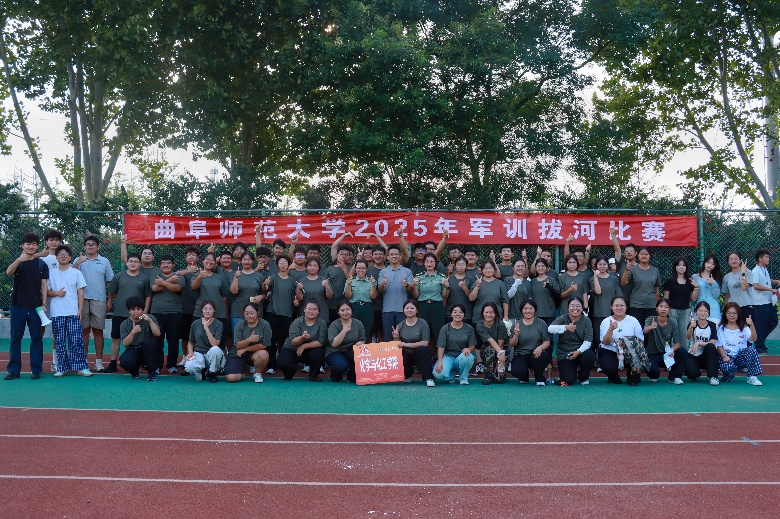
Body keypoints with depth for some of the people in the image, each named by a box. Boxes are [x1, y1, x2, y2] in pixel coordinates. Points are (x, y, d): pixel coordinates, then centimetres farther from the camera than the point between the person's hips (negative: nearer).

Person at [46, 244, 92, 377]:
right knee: (59, 341, 4)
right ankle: (62, 367, 10)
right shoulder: (51, 273, 9)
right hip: (56, 313, 1)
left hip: (73, 312, -1)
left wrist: (80, 310, -2)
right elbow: (46, 291, 10)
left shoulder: (76, 273, 7)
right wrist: (56, 293, -10)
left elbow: (80, 292, 5)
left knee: (76, 340, -5)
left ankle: (81, 367, -2)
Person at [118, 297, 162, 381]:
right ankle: (135, 370, 9)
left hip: (149, 352, 0)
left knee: (148, 342, -34)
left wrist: (150, 321, -26)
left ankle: (152, 371, -14)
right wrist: (133, 332, -27)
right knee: (125, 361, -32)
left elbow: (157, 334, -14)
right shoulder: (124, 324, 1)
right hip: (133, 350, 0)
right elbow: (125, 343, -10)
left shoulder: (149, 318, -1)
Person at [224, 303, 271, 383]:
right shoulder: (239, 325, -7)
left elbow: (264, 345, -14)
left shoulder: (265, 325, -12)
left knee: (263, 355, -36)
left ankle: (257, 373, -4)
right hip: (238, 354, 1)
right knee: (231, 378, -20)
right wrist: (249, 340, -35)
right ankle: (242, 369, 16)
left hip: (255, 353, 0)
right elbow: (238, 346, -14)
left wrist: (245, 349, -15)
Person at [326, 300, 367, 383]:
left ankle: (352, 376, -4)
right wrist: (345, 330, -27)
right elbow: (334, 344, -23)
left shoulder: (358, 324, 0)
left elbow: (363, 340, 3)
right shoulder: (334, 325, -11)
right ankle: (335, 375, 4)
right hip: (334, 353, -3)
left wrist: (360, 343, -21)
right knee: (341, 365, -35)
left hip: (351, 352, 3)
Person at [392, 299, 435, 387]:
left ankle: (429, 378, -24)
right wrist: (396, 338, -18)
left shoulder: (422, 324, -8)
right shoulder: (400, 325, 1)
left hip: (420, 354, -3)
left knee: (422, 349, -35)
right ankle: (408, 374, 9)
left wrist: (406, 344, -18)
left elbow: (425, 343, -15)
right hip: (406, 355, 3)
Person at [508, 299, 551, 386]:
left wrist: (540, 348, -24)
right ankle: (524, 377, 11)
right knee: (516, 371, -30)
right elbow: (512, 344, 3)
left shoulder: (541, 323, 3)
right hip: (521, 355, 1)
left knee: (536, 358, -37)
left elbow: (547, 342, -2)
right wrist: (516, 335, -18)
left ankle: (539, 379, -4)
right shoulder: (516, 324, 5)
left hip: (536, 354, 0)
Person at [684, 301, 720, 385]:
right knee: (693, 374, -30)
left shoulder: (712, 325, -4)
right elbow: (688, 337, -26)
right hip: (693, 356, -1)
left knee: (711, 346, -31)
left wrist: (698, 343, -25)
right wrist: (691, 327, -46)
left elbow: (713, 343, -12)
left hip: (706, 357, 1)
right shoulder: (692, 323, -5)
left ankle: (713, 377, -27)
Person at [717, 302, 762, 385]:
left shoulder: (743, 327, 4)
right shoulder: (721, 328, 1)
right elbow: (719, 346, -1)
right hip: (727, 357, -2)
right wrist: (724, 356, -19)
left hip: (741, 356, 2)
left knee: (751, 350, -29)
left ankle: (752, 377, -17)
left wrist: (752, 325, -30)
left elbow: (753, 339, -14)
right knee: (728, 367, -36)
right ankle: (729, 375, 4)